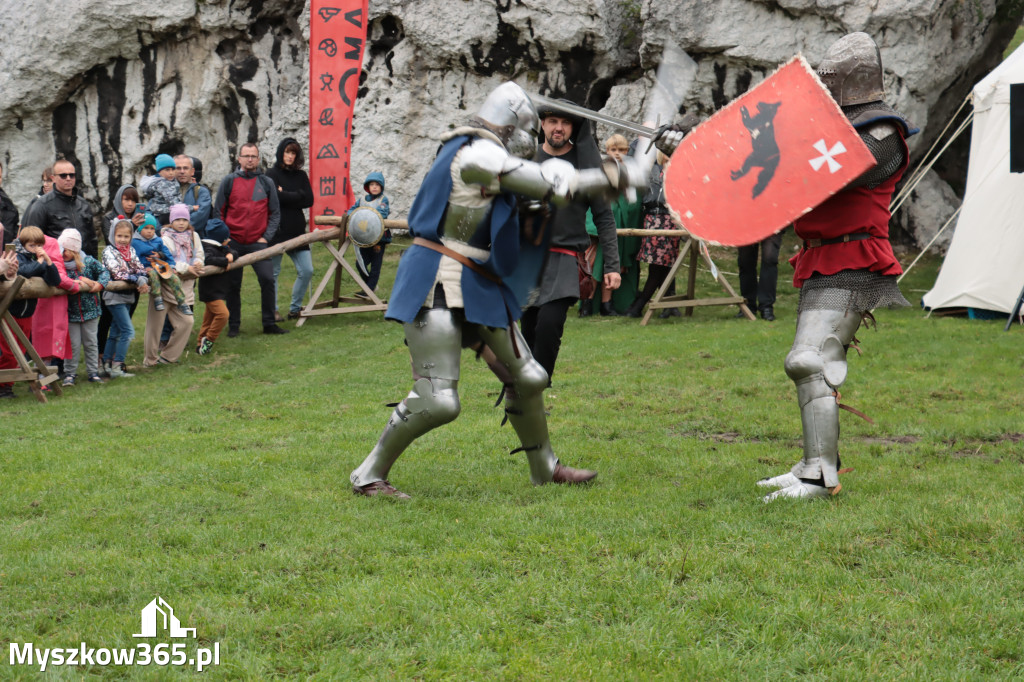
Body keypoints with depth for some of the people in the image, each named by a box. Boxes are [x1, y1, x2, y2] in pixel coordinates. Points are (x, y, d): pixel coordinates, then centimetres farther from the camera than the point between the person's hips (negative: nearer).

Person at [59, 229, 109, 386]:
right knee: (73, 344, 1)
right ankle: (69, 374, 13)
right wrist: (80, 280, -26)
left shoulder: (88, 261, -3)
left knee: (90, 343, 11)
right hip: (70, 312, -1)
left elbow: (104, 271, 3)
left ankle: (93, 372, 21)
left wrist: (100, 283, -15)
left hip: (90, 309, 1)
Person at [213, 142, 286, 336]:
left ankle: (269, 324, -3)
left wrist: (266, 237, -4)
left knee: (267, 279, -13)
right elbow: (218, 212, 7)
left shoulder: (266, 183, 7)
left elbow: (275, 213, 8)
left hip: (258, 242, 0)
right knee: (233, 285, 6)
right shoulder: (229, 182, 5)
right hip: (233, 243, 0)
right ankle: (233, 325, 17)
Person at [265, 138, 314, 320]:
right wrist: (297, 195, -7)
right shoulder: (272, 174, -1)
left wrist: (286, 196, -7)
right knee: (273, 273, 2)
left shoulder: (301, 176, 12)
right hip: (277, 230, -4)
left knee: (306, 271, 0)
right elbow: (276, 197, -16)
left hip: (297, 230, 5)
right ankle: (272, 310, 14)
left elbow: (309, 200, 1)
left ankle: (295, 308, 13)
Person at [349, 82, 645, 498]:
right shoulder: (478, 153, -16)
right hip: (437, 288, -10)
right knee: (437, 402, -14)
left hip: (477, 289, 10)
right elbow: (557, 186, -15)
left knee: (527, 379, 15)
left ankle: (545, 468, 33)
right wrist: (609, 178, 0)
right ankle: (369, 476, 1)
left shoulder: (479, 156, 15)